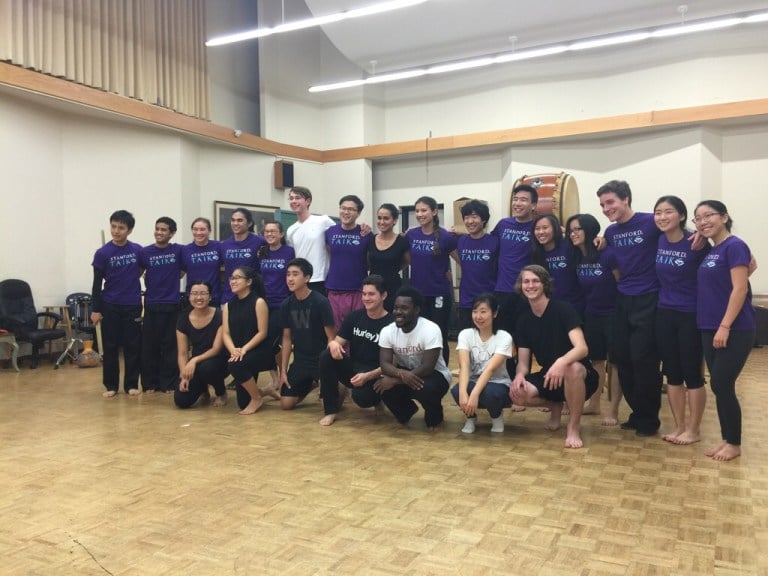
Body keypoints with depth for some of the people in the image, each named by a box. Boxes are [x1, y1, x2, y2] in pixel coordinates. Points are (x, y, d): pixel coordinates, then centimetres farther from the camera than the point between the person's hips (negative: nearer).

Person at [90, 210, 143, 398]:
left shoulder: (138, 250, -2)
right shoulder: (102, 253, -4)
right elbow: (97, 284, -2)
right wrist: (95, 309, -4)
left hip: (133, 306, 1)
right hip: (110, 306, -1)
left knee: (133, 346, 5)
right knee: (110, 347, 5)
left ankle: (131, 384, 15)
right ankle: (111, 385, 16)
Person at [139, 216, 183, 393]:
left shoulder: (178, 250, -1)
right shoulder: (145, 252, 2)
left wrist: (172, 279, 1)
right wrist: (150, 280, -2)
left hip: (172, 305, -1)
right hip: (151, 305, 1)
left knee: (170, 345, 4)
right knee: (149, 346, 4)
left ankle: (169, 383, 13)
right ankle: (150, 383, 15)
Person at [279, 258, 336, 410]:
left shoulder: (320, 302, -17)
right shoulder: (286, 305, -1)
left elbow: (331, 338, -14)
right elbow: (287, 339, 5)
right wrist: (283, 371, 3)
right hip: (300, 360, 5)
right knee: (286, 404, 0)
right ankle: (309, 384, 29)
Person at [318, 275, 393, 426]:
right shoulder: (354, 317, 1)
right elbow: (338, 341, 1)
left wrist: (367, 376, -27)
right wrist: (333, 344, -25)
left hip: (375, 376, -5)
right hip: (352, 369, 5)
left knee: (361, 396, -36)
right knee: (326, 355, -23)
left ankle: (377, 398, 6)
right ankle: (331, 410, -11)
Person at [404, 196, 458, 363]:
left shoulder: (445, 237, -10)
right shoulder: (411, 235, 2)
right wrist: (421, 272, 5)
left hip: (439, 294, -4)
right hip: (417, 293, 4)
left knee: (439, 337, 6)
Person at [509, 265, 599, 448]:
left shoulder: (562, 309, -15)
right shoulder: (524, 319, 1)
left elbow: (582, 348, -27)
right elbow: (523, 362, 1)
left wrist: (561, 362, -48)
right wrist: (520, 375, -24)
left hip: (580, 377, -5)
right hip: (548, 377, 5)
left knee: (573, 368, -41)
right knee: (517, 393, -23)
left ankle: (574, 427, -17)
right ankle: (555, 406, 11)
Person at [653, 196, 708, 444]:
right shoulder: (657, 241, 0)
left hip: (691, 315, -5)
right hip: (664, 314, 5)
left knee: (692, 373, 5)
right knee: (672, 373, 11)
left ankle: (694, 430, 19)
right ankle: (679, 426, 24)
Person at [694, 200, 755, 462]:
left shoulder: (734, 246, -11)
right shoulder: (710, 251, 13)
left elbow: (739, 289, -17)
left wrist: (725, 327, -20)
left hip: (735, 331, -8)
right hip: (710, 330, 8)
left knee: (722, 385, -4)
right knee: (719, 386, 10)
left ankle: (734, 443, 11)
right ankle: (726, 438, 22)